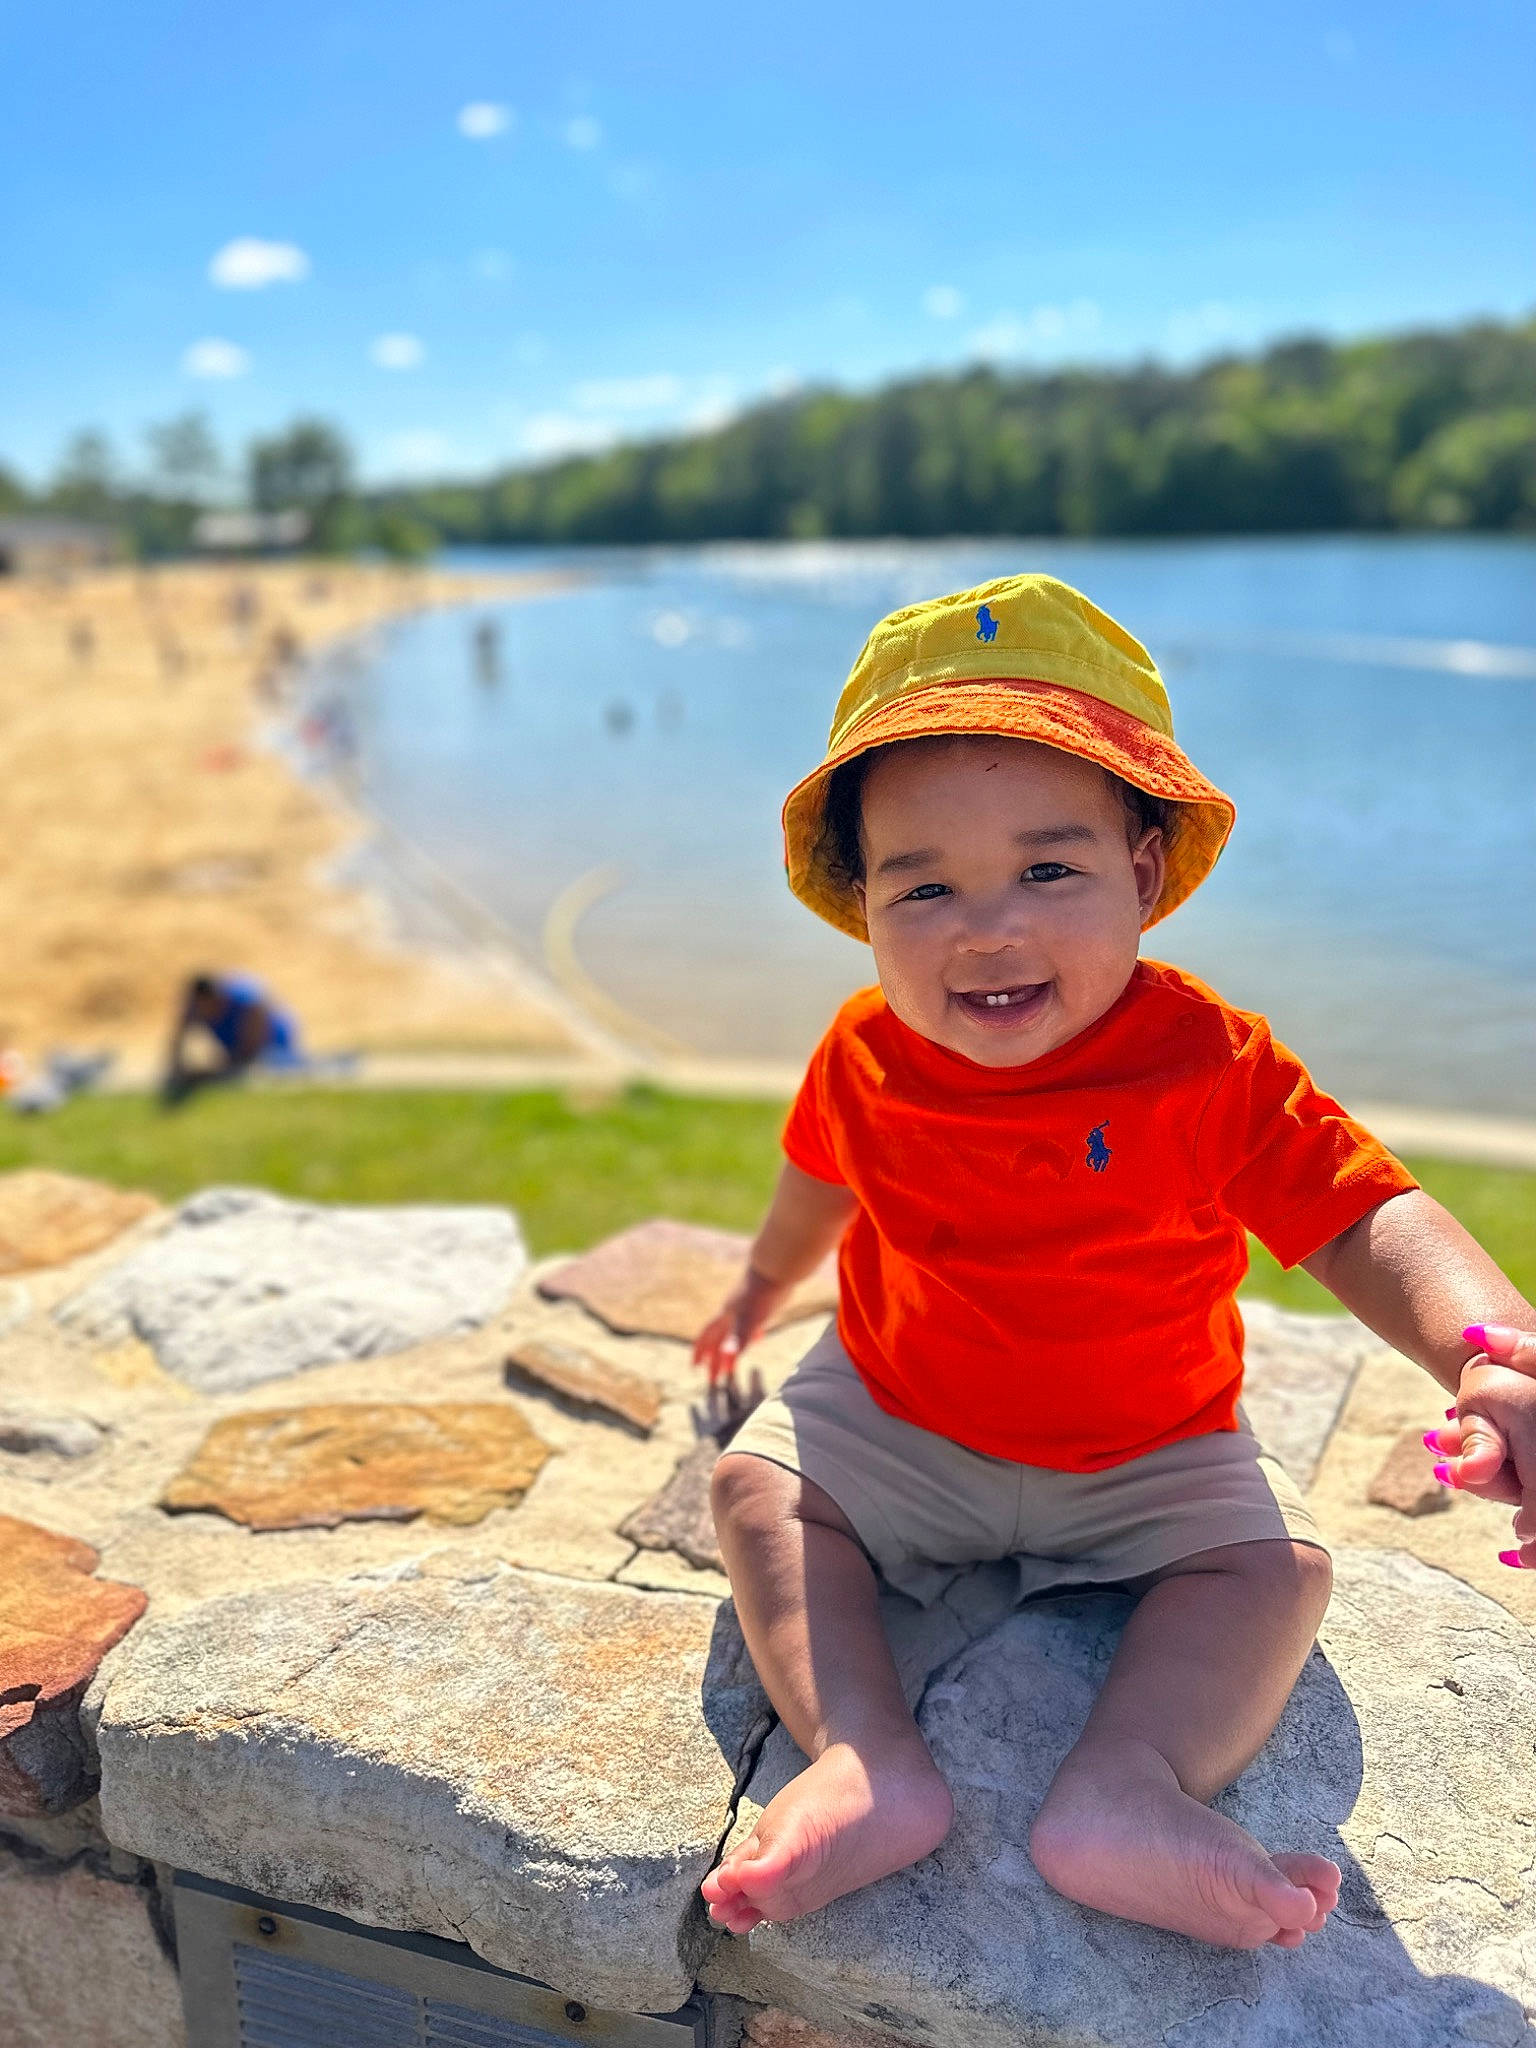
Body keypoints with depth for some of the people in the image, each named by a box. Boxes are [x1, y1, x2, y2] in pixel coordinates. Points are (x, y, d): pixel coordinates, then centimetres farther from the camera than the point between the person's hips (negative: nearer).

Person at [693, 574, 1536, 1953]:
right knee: (759, 1484, -16)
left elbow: (1364, 1219, -26)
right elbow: (825, 1178, 10)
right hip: (892, 1416, 2)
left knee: (1281, 1564, -18)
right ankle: (867, 1768, -30)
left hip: (1147, 1458, -1)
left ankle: (1126, 1789, -32)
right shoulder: (866, 1058, -13)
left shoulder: (1211, 1066, -22)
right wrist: (761, 1287, 28)